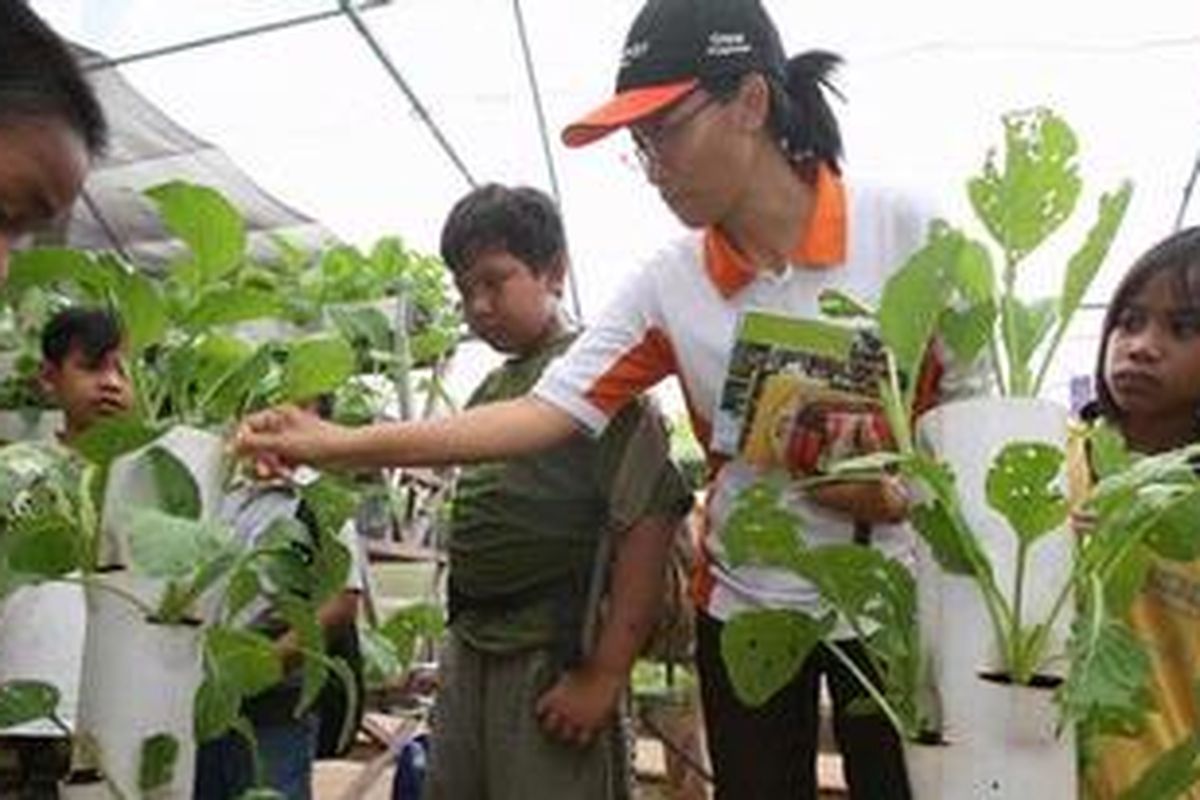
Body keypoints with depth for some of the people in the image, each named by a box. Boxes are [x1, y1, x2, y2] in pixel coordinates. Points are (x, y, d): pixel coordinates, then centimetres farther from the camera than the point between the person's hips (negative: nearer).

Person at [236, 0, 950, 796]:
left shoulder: (906, 230, -11)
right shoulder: (668, 285, -5)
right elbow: (545, 412, -11)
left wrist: (908, 490, -25)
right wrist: (339, 445, -18)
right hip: (747, 606, 2)